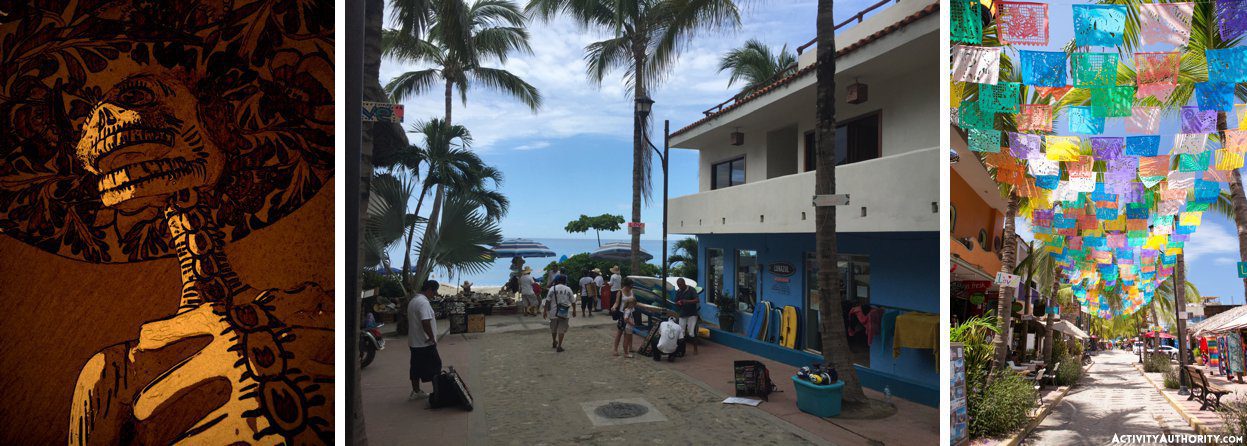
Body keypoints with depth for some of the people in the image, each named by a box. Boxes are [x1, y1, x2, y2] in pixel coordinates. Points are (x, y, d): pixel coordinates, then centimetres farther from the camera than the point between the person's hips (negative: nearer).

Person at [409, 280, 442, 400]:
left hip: (414, 342, 9)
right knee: (435, 366, 0)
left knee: (416, 368, 15)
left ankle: (416, 392, 22)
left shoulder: (413, 301, 13)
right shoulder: (423, 302, -20)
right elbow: (425, 322, -30)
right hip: (425, 344, -9)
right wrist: (432, 337, -18)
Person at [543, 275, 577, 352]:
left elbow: (547, 301, -8)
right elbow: (573, 302, 3)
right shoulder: (568, 289, -3)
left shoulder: (552, 288, -6)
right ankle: (559, 346, -1)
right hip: (564, 313, -1)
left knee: (553, 329, 19)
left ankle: (554, 342, 38)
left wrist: (545, 311, -2)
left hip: (553, 312, 1)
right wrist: (574, 311, 16)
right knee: (561, 329, 4)